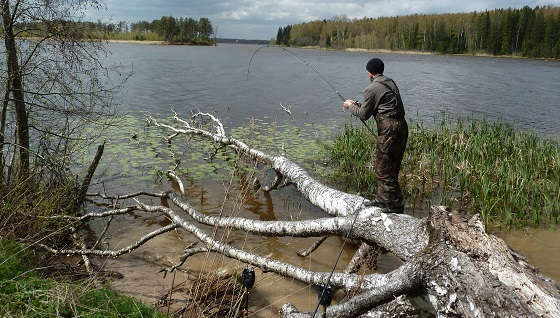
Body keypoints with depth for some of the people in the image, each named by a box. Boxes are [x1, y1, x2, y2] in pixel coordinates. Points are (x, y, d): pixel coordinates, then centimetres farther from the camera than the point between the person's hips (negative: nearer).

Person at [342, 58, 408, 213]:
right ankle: (382, 199, 27)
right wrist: (359, 105, 25)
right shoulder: (390, 82, 16)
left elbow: (364, 115, -2)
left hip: (389, 130, -9)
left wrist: (351, 106, 16)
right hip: (401, 126, 9)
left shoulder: (372, 89, -9)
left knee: (383, 170, -1)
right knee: (391, 168, 16)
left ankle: (396, 206, 3)